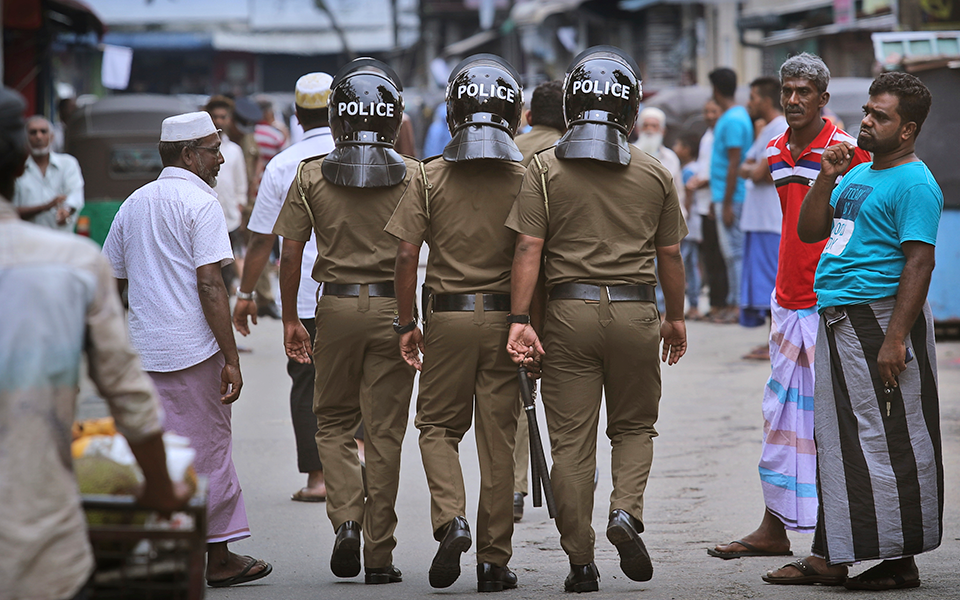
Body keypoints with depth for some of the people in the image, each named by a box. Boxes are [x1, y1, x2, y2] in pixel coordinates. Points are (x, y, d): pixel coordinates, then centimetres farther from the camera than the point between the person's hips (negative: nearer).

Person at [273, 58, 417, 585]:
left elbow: (291, 252, 0)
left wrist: (290, 319, 9)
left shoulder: (311, 176, -1)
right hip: (393, 307, 0)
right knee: (384, 432, 5)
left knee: (333, 422, 16)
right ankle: (379, 554, 8)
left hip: (337, 306, 0)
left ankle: (346, 517, -5)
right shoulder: (414, 176, -2)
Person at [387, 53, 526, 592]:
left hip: (448, 316, 0)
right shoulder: (525, 179, -3)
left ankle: (451, 518, -9)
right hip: (504, 316, 0)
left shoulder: (431, 178, -3)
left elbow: (407, 255, -5)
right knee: (499, 439, 7)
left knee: (439, 426, 15)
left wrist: (407, 324, 3)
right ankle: (494, 559, 9)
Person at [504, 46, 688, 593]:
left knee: (572, 440, 5)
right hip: (635, 310, 1)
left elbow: (529, 248, -7)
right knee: (634, 425, 17)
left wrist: (519, 318, -7)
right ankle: (627, 510, -9)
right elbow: (669, 254, 9)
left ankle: (582, 562, 6)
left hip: (569, 310, -1)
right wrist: (676, 317, 21)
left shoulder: (546, 168, -1)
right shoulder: (655, 174, 3)